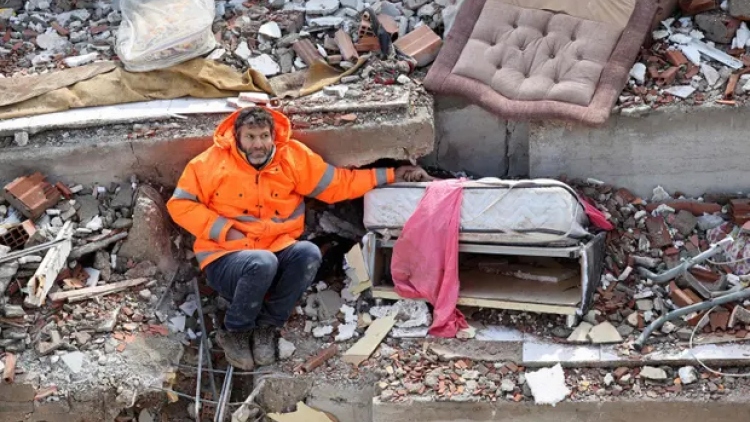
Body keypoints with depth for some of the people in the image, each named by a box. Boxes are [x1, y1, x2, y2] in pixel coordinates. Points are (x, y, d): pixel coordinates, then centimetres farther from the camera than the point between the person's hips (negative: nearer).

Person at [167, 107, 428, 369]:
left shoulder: (293, 157, 2)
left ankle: (267, 326, -10)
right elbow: (180, 204, -2)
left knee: (309, 253, -29)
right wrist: (225, 230, -12)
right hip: (226, 259, -3)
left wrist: (391, 176, 4)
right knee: (263, 263, -36)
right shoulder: (213, 162, -6)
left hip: (277, 251, 3)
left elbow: (338, 184, 8)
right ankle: (234, 332, -9)